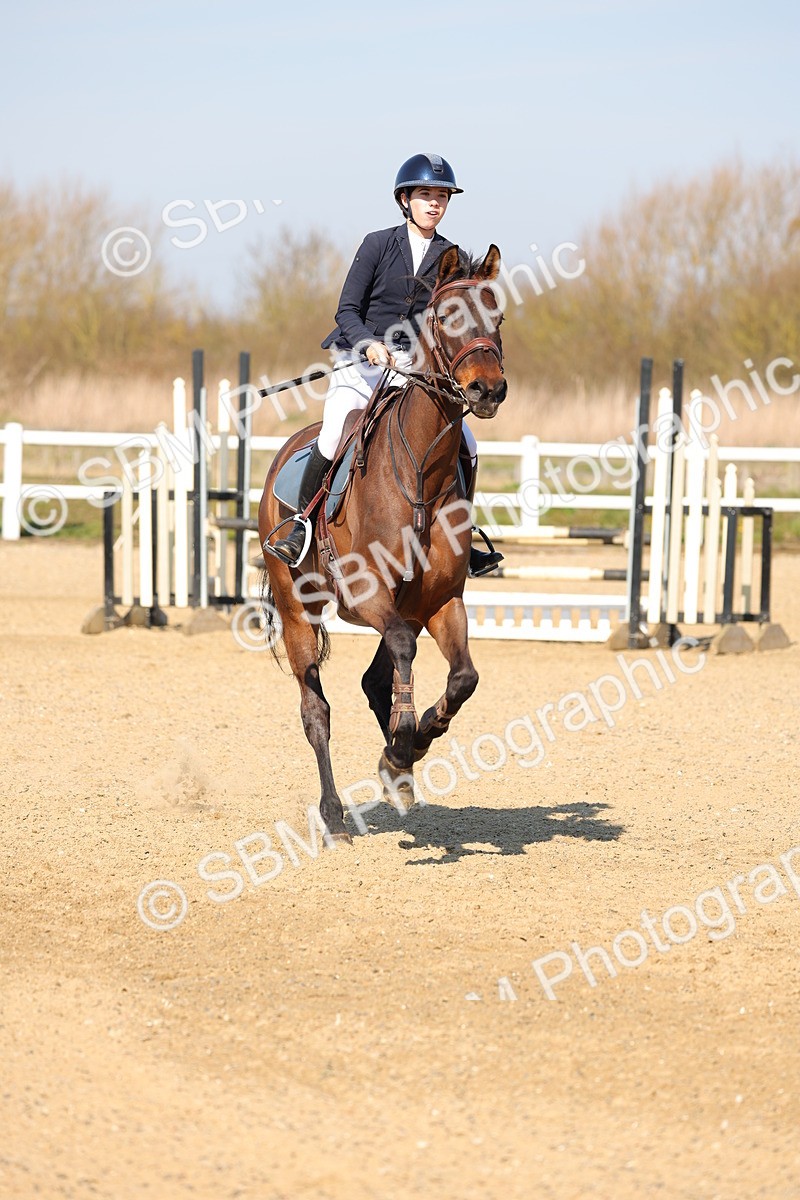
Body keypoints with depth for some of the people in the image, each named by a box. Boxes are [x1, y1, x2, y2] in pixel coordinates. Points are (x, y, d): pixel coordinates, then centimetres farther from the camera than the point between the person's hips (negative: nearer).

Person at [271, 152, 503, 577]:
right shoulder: (378, 244, -2)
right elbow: (346, 310, -3)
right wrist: (369, 344, -20)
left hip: (416, 369, 3)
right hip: (361, 363, -3)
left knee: (465, 447, -10)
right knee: (333, 437, -26)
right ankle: (301, 528, -10)